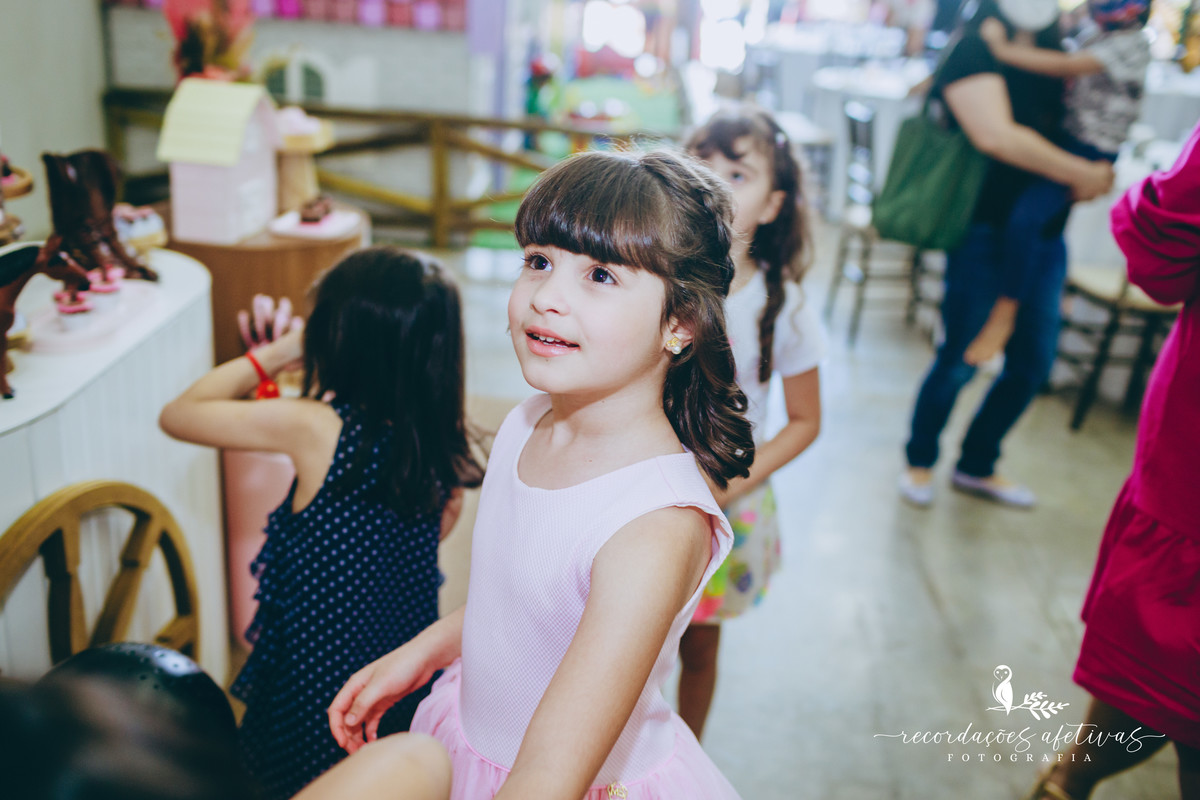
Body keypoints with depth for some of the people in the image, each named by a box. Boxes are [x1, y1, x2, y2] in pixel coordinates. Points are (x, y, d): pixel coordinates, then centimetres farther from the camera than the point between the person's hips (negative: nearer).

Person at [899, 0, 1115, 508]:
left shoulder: (1049, 60, 13)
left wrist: (1097, 175, -2)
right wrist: (1081, 173, -14)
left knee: (1033, 363, 11)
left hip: (1044, 235, 7)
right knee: (960, 360, 1)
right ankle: (919, 461, 25)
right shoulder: (976, 52, -9)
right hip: (986, 232, -7)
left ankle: (977, 466, 30)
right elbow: (997, 136, -22)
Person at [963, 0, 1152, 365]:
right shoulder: (1094, 32, 8)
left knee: (1024, 218, -26)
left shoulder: (1131, 43, -17)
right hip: (1064, 137, 9)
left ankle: (1004, 314, -16)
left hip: (1090, 153, -9)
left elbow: (1066, 66, -26)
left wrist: (1002, 48, -24)